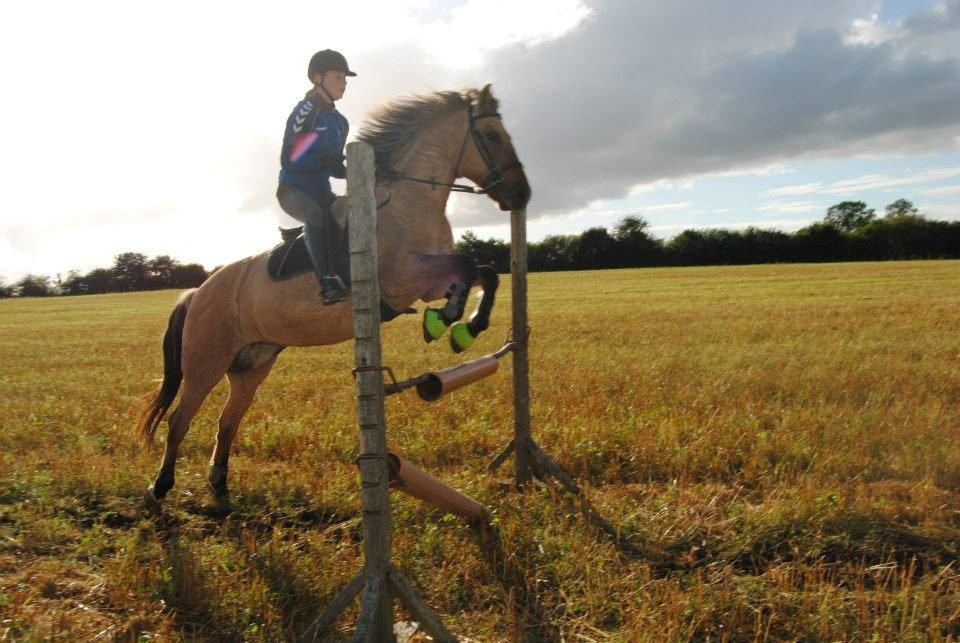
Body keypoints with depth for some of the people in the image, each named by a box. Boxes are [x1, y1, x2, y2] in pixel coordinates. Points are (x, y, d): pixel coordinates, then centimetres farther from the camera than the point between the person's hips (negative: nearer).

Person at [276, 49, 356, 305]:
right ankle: (328, 281, -41)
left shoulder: (340, 122, 12)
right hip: (292, 189, -8)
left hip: (321, 192, 8)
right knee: (315, 214, -36)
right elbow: (288, 160, -17)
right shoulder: (305, 111, -10)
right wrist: (323, 160, -31)